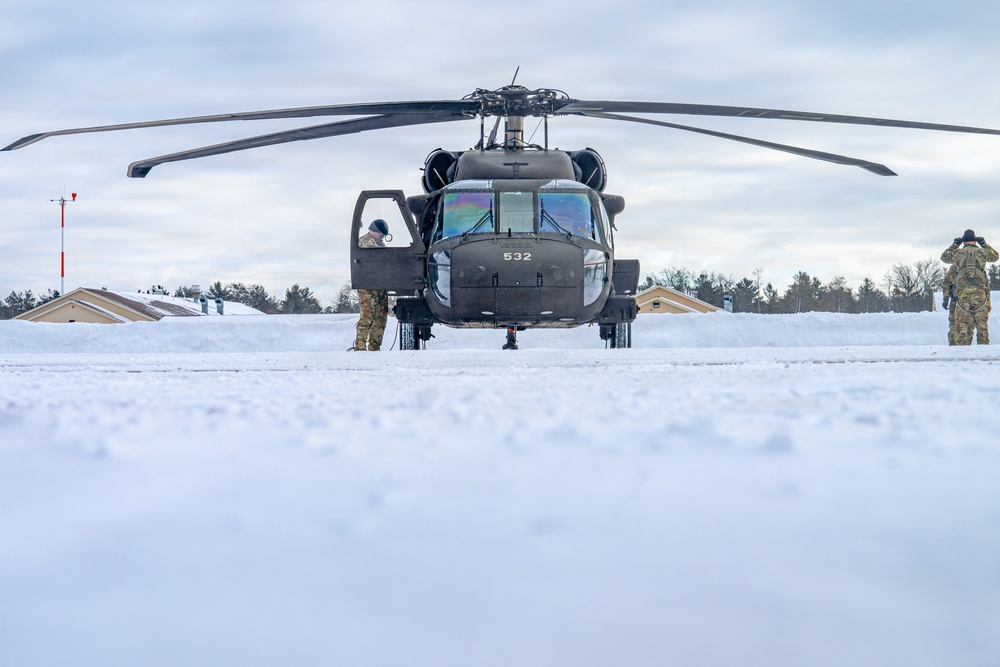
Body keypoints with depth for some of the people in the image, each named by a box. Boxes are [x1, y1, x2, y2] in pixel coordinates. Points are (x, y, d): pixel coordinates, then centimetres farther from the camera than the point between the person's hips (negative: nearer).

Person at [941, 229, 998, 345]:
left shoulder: (957, 253, 7)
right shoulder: (982, 252, 8)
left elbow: (944, 257, 27)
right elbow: (995, 256, 29)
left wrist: (955, 245, 33)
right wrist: (984, 244, 34)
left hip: (963, 293, 0)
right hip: (980, 292, 0)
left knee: (962, 325, 1)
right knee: (982, 324, 5)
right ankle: (983, 345, 2)